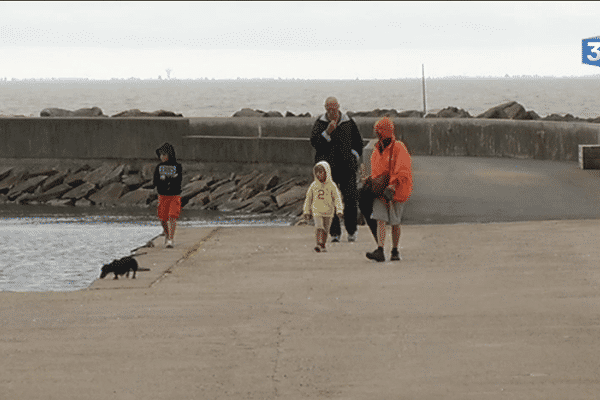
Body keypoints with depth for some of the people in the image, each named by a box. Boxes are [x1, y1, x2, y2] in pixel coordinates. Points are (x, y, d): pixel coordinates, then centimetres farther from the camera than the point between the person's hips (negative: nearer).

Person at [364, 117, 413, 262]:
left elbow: (403, 171, -16)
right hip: (380, 190, 5)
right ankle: (380, 251, -18)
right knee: (380, 219, -10)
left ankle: (395, 251, 19)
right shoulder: (377, 150, 11)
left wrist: (392, 186, -25)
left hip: (396, 190, -5)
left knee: (395, 222, 6)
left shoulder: (398, 148, -10)